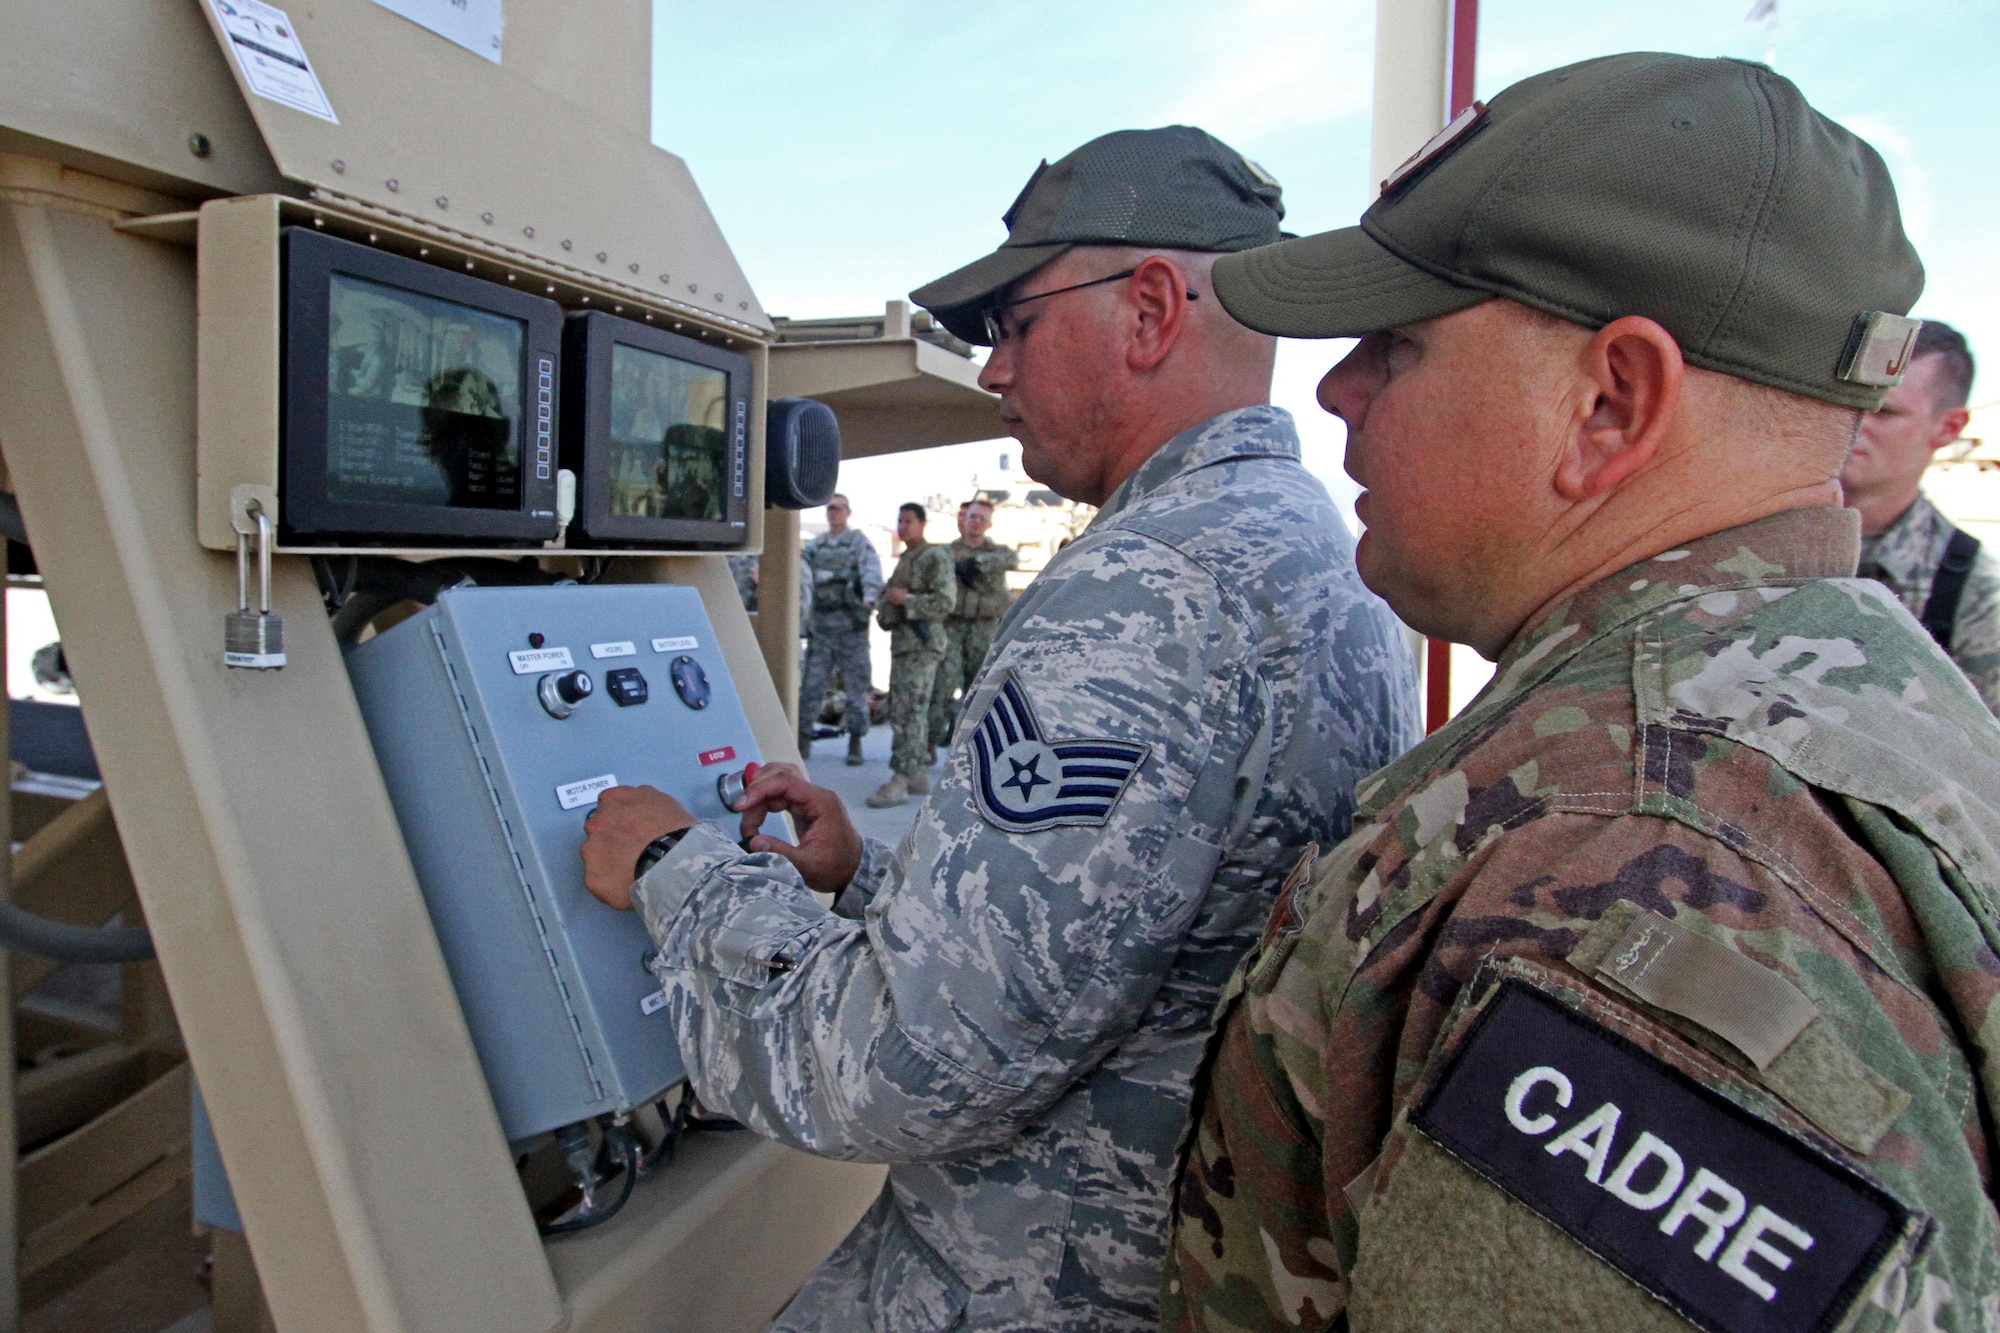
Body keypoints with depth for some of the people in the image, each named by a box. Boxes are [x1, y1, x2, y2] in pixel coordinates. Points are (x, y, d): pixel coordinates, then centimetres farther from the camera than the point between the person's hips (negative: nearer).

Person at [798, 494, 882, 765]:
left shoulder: (858, 540, 4)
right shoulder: (815, 545, 18)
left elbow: (871, 570, -11)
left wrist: (869, 598, -28)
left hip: (850, 622, -4)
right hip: (820, 623, 4)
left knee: (856, 684, 0)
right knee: (811, 683, 3)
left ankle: (855, 743, 6)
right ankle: (803, 739, 10)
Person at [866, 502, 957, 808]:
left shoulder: (935, 557, -9)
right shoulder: (904, 559, 20)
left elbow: (946, 601, -18)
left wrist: (905, 599, -16)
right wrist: (886, 607, 16)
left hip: (921, 644, -10)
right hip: (901, 642, 10)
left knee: (908, 713, -12)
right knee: (906, 712, 13)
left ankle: (899, 781, -13)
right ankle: (919, 774, 21)